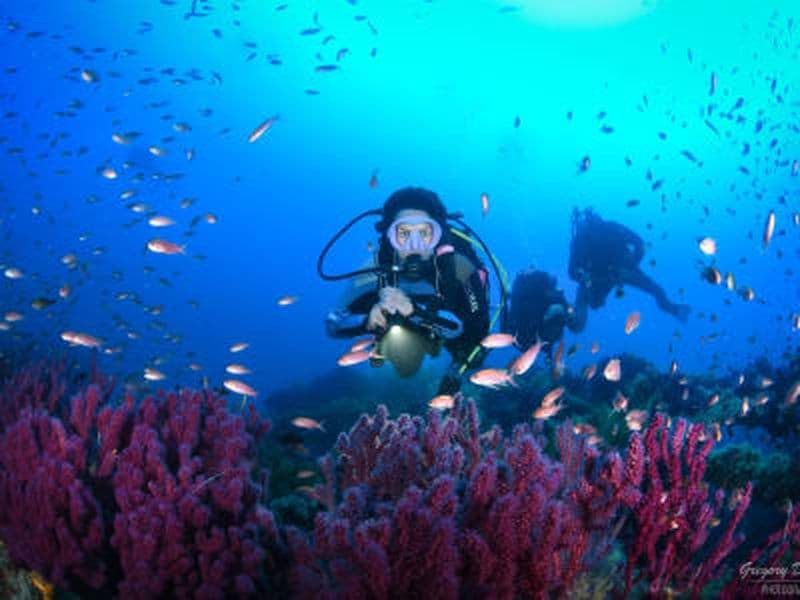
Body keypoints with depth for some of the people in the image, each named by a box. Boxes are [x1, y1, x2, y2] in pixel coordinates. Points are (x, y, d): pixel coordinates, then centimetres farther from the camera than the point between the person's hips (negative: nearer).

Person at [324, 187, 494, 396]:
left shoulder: (458, 266, -38)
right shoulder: (377, 268, -34)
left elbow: (478, 327, -43)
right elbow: (333, 324, -30)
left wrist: (414, 310, -55)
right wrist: (369, 319, -53)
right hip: (408, 332, 1)